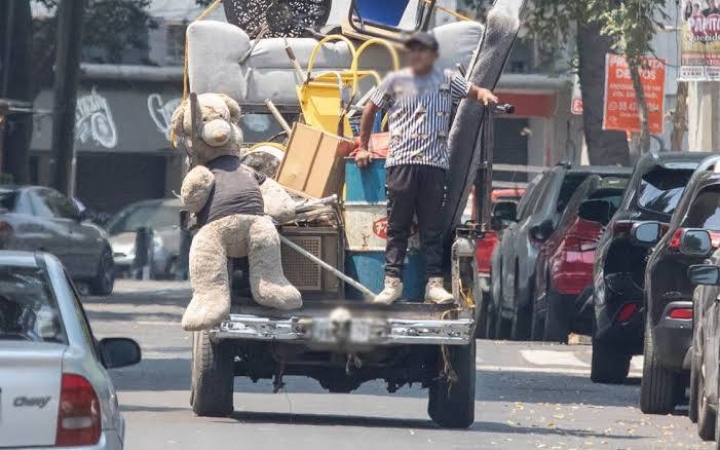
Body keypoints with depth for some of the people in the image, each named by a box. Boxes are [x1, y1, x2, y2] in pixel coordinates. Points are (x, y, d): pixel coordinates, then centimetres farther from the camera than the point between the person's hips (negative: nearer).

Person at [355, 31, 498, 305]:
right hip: (401, 162, 0)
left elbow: (474, 92, 16)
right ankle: (393, 282, -1)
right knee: (397, 226, -1)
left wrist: (486, 96, -10)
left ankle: (434, 284, 1)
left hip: (435, 162, 1)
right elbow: (371, 109, 21)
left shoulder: (447, 81, 14)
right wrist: (362, 147, 18)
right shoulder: (395, 81, 13)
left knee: (432, 227, 2)